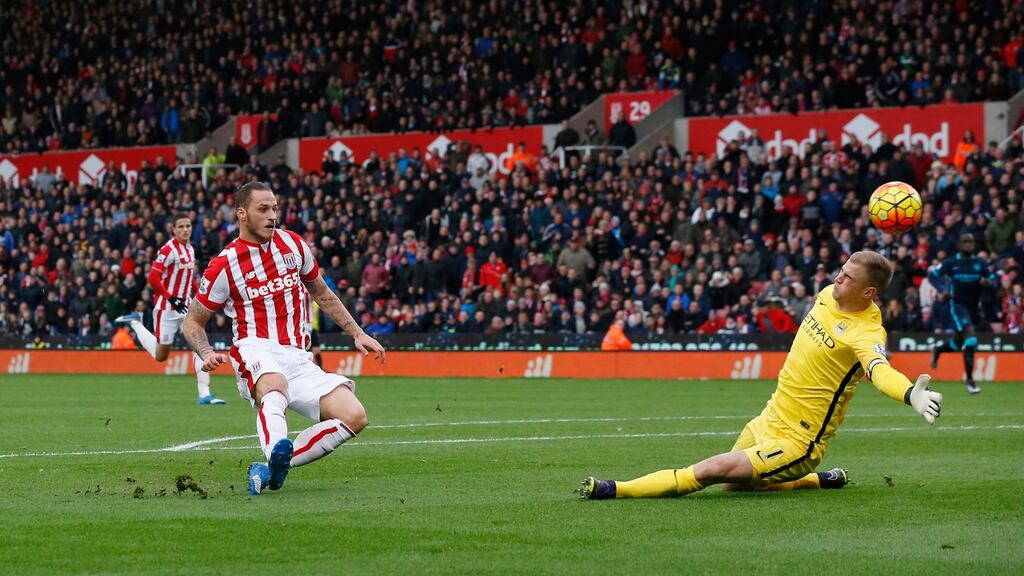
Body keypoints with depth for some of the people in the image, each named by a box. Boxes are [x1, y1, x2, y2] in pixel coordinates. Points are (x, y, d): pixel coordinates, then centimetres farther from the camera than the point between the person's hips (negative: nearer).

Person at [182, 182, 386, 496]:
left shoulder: (294, 244, 11)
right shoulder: (224, 264, 0)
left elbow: (322, 294, 26)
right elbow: (193, 321, 8)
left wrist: (357, 334, 19)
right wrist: (207, 354, -13)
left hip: (298, 358, 5)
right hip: (256, 352, -5)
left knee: (354, 417, -17)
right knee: (275, 385, -42)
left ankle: (274, 467, -15)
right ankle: (276, 451, -71)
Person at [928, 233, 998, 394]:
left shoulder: (980, 263, 2)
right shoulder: (951, 263, -5)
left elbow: (994, 280, 4)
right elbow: (933, 275, 3)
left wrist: (988, 282, -20)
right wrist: (943, 289, -14)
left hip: (973, 305, 5)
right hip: (957, 304, -5)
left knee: (958, 342, 16)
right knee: (970, 336, -22)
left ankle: (938, 349, 53)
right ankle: (969, 380, -14)